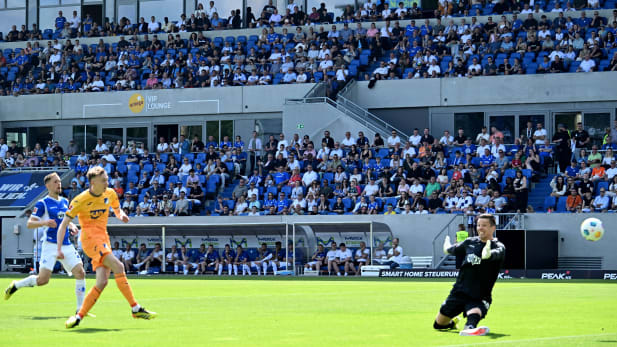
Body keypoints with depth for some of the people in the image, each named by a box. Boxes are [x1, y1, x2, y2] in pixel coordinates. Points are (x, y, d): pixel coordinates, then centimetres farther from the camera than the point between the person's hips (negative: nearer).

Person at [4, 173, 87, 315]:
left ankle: (80, 309, 2)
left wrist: (72, 226, 8)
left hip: (66, 245, 6)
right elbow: (29, 224, -7)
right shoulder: (42, 204, -5)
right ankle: (16, 285, 13)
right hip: (50, 245, -6)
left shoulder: (64, 202, 14)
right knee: (43, 279, -13)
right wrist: (44, 223, -25)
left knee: (80, 273, -6)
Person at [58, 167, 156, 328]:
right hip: (90, 238, -7)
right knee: (118, 266, -23)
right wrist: (59, 248, -11)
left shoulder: (110, 194, 8)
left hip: (104, 239, 7)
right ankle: (135, 308, -22)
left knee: (102, 282, -6)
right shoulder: (81, 200, -8)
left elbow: (117, 209, 27)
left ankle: (79, 316, 3)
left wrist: (121, 215, 1)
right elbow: (64, 224, -4)